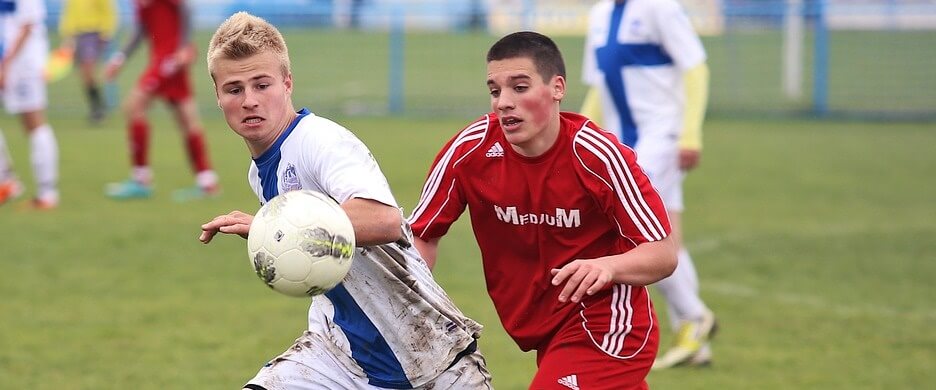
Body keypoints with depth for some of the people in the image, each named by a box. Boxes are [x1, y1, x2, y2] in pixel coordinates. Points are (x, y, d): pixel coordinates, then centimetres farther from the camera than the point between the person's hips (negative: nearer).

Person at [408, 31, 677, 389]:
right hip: (539, 330, 5)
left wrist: (608, 267, -37)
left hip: (609, 331, -5)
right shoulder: (469, 151, -12)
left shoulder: (598, 155, -21)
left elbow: (663, 255, -16)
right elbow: (421, 237, -1)